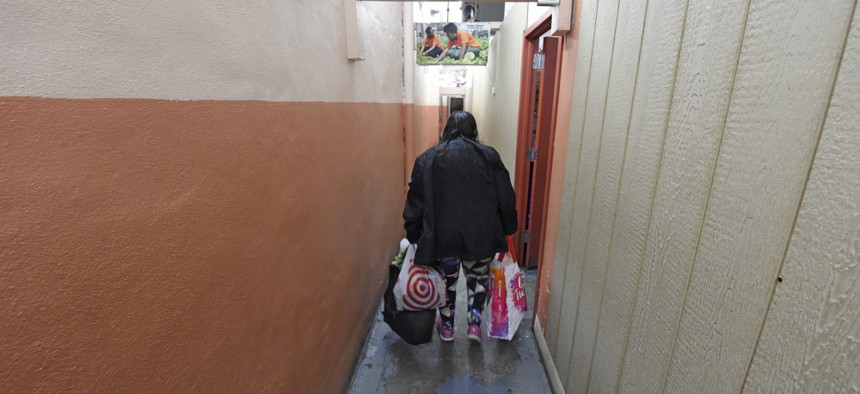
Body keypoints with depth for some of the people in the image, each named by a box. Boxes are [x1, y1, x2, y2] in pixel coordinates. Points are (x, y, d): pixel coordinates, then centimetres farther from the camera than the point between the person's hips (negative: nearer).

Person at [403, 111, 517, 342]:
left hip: (442, 235, 0)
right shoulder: (489, 156, 2)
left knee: (447, 279, 22)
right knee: (478, 277, 26)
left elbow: (415, 202, 2)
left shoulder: (428, 158, 3)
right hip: (481, 235, 1)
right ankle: (475, 323, 25)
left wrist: (413, 235, 12)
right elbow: (506, 198, 2)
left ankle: (446, 326, 37)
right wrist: (509, 228, 16)